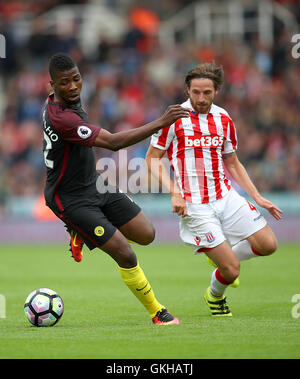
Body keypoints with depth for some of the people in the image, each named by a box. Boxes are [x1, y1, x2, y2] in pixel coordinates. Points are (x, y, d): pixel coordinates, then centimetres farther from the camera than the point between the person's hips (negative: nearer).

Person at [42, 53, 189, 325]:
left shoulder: (55, 101, -1)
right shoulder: (60, 118, -31)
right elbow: (113, 142, -35)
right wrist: (161, 123, -37)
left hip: (94, 185, 9)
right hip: (70, 199, -9)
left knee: (146, 234, 4)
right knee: (125, 255, -13)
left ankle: (80, 233, 25)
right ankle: (156, 312, 6)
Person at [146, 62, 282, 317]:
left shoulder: (224, 119, 7)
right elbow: (153, 159, -4)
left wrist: (258, 197, 13)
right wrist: (174, 193, -15)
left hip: (226, 197, 5)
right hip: (195, 206, -5)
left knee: (268, 245, -3)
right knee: (231, 270, -10)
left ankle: (224, 255, 25)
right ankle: (215, 296, 25)